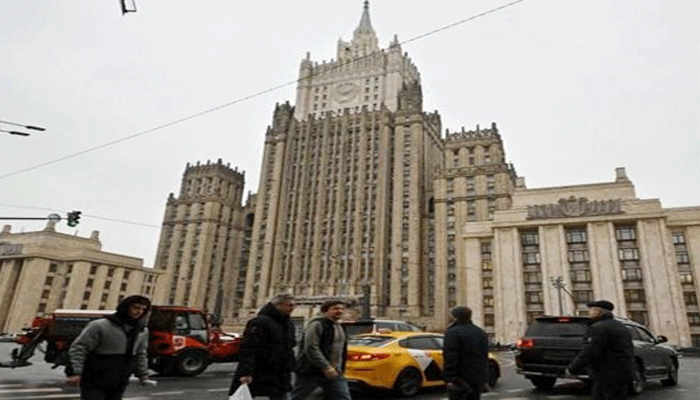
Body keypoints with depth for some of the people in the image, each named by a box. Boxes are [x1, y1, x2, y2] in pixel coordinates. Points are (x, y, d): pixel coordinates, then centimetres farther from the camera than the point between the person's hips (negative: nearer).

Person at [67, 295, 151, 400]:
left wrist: (143, 374, 17)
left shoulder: (143, 331, 8)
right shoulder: (99, 326, -11)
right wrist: (75, 372, -16)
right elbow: (79, 349, -10)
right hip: (94, 383, -5)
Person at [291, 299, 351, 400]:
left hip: (333, 373, 7)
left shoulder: (339, 328, 17)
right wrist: (326, 367, -25)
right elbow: (311, 348, -21)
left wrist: (339, 369, 17)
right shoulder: (317, 325, -11)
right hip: (310, 373, -7)